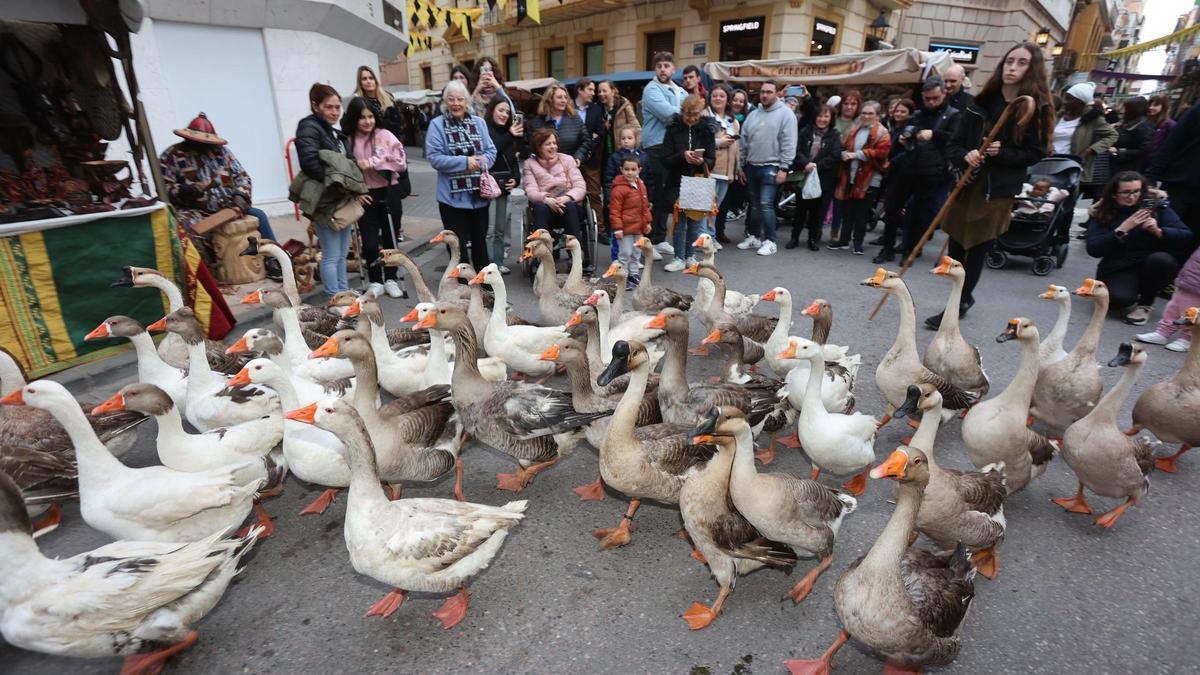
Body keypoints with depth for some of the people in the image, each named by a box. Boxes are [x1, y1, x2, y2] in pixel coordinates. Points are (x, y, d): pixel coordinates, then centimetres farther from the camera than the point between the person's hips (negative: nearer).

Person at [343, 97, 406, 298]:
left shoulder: (385, 136, -2)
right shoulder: (347, 141, -2)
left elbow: (401, 163, -9)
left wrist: (372, 163, -16)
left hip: (388, 194, 1)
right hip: (364, 197, 0)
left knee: (390, 239, 10)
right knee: (370, 242, 0)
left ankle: (390, 279, 26)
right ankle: (375, 281, 19)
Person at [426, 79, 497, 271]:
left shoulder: (479, 122, 7)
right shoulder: (437, 125, -5)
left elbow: (491, 151, 3)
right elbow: (434, 157, -13)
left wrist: (479, 163, -15)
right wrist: (464, 162, -18)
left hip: (479, 194, 4)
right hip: (453, 196, -4)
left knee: (480, 240, 17)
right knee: (458, 244, 3)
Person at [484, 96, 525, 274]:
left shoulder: (506, 132, 17)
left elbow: (513, 158, 19)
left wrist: (516, 178, 4)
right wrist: (510, 136, -24)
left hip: (503, 185, 7)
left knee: (501, 228, 12)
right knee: (489, 229, -8)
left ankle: (498, 262, 20)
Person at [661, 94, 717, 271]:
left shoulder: (707, 129, 3)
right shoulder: (674, 129, -1)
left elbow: (712, 161, 0)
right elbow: (666, 160, -6)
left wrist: (702, 162, -22)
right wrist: (683, 156, -23)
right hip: (678, 182, -1)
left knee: (696, 220, 3)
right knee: (680, 220, -1)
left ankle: (690, 256, 18)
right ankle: (679, 258, 10)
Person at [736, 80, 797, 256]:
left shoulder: (785, 114, -5)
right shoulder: (753, 115, 12)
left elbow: (788, 144, -10)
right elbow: (743, 142, 15)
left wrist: (783, 168, -16)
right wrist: (740, 166, 12)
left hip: (770, 167, -6)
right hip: (751, 167, 6)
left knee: (766, 204, -12)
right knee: (754, 204, 12)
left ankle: (770, 241, -5)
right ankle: (754, 237, 23)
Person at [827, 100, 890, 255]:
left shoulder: (881, 133, -4)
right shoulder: (854, 129, 12)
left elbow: (881, 152, -16)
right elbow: (844, 146, 16)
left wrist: (857, 154, -18)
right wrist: (845, 154, -7)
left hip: (868, 180, -4)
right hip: (849, 177, 5)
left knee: (861, 213, 2)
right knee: (847, 210, 10)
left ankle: (858, 242, 12)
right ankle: (844, 240, 21)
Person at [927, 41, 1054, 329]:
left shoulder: (1037, 108, -2)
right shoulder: (981, 103, 5)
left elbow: (1036, 153, 0)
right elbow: (954, 146, 5)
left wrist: (1002, 153, -16)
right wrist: (965, 156, -17)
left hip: (998, 192, -3)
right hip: (967, 185, 3)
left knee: (977, 251, -1)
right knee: (956, 248, 7)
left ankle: (958, 305, 11)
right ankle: (963, 297, 29)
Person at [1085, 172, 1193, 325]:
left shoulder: (1156, 205, -2)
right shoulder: (1101, 213, -4)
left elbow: (1186, 237, -6)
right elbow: (1093, 250, -14)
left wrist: (1158, 231, -23)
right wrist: (1122, 230, -22)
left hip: (1152, 265, 1)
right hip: (1118, 268, -1)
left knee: (1161, 259, -33)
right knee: (1119, 298, -30)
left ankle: (1145, 303, -6)